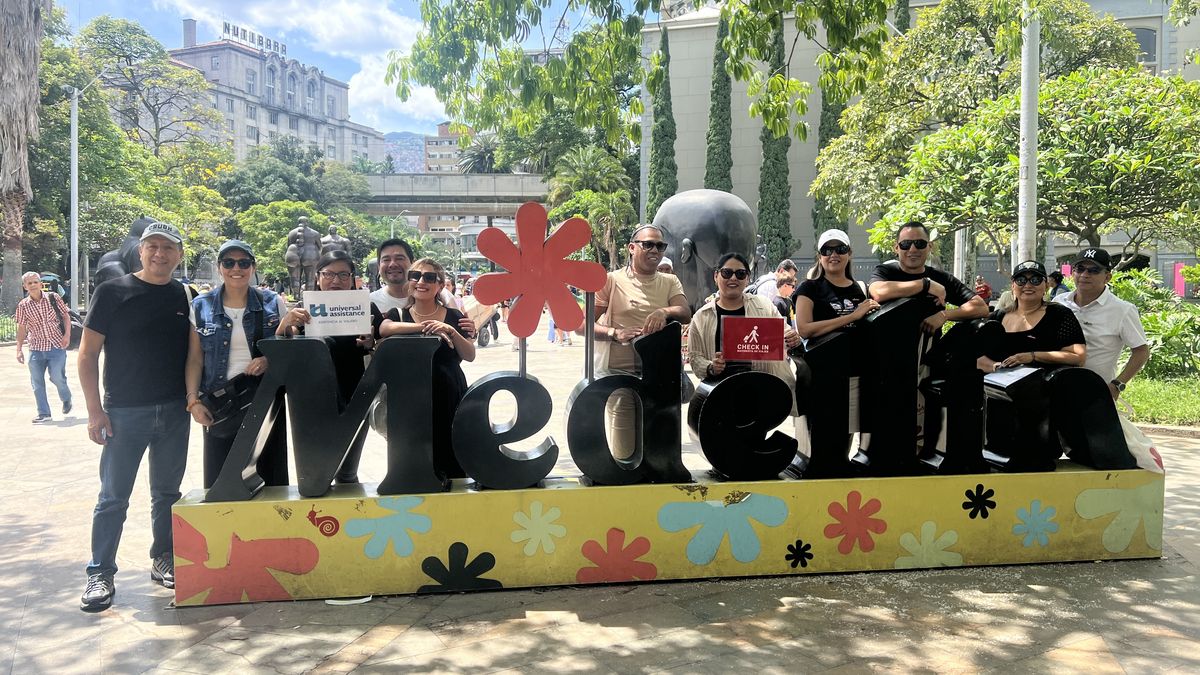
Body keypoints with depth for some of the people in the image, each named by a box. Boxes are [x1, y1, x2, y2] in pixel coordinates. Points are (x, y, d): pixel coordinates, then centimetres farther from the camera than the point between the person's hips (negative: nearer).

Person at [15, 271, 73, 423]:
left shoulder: (54, 298, -3)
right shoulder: (23, 305, 1)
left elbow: (66, 316, 5)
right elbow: (22, 328, 8)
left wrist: (67, 334, -7)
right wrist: (19, 349, 5)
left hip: (57, 345, -2)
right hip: (35, 348, 3)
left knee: (57, 377, -8)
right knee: (37, 382, 3)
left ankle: (66, 399, 24)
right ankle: (44, 413, 13)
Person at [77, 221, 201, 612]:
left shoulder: (186, 298, 6)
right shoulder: (112, 293, -3)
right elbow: (87, 353, -3)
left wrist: (194, 391, -4)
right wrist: (95, 411, -8)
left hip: (175, 412, 3)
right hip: (124, 413, -3)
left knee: (167, 492, 12)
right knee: (113, 496, 2)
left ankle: (163, 560, 25)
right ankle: (101, 573, 13)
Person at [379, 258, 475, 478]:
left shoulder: (453, 316, 7)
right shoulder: (398, 314, 6)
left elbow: (470, 356, -1)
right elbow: (384, 329, -16)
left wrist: (451, 331, -17)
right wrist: (425, 327, -25)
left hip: (450, 400, 0)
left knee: (452, 467, -2)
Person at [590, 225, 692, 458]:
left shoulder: (670, 282, 14)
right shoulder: (611, 280, 3)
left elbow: (686, 314, -4)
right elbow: (585, 324, 0)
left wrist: (665, 312, -25)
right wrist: (615, 333, -17)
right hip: (619, 372, -3)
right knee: (622, 452, -5)